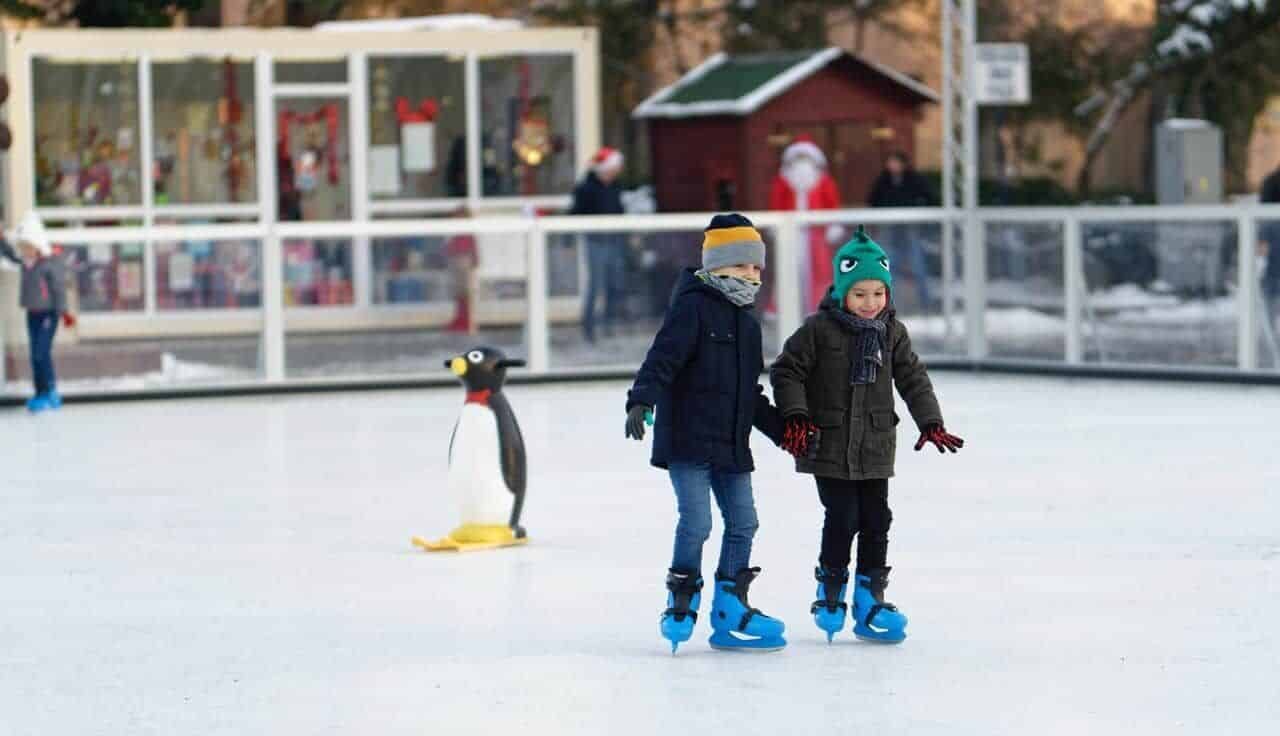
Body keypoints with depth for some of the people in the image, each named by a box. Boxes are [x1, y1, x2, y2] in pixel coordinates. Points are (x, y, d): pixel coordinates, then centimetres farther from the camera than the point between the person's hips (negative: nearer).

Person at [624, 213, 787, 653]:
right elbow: (662, 358, -20)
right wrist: (641, 401, -34)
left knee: (743, 522, 7)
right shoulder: (693, 307, -8)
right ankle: (682, 604, 6)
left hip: (731, 445, 8)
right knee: (696, 522, -11)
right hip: (687, 440, -8)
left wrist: (783, 431, 27)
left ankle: (729, 611, 17)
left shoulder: (747, 323, 17)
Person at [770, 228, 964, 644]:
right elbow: (786, 371, -4)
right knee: (842, 520, -6)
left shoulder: (892, 333, 5)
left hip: (875, 449, 4)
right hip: (829, 446, -4)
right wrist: (796, 417, -13)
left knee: (876, 522, 5)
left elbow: (913, 379, 11)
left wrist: (931, 423, 4)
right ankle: (830, 595, 12)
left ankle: (869, 601, 14)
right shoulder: (819, 329, -8)